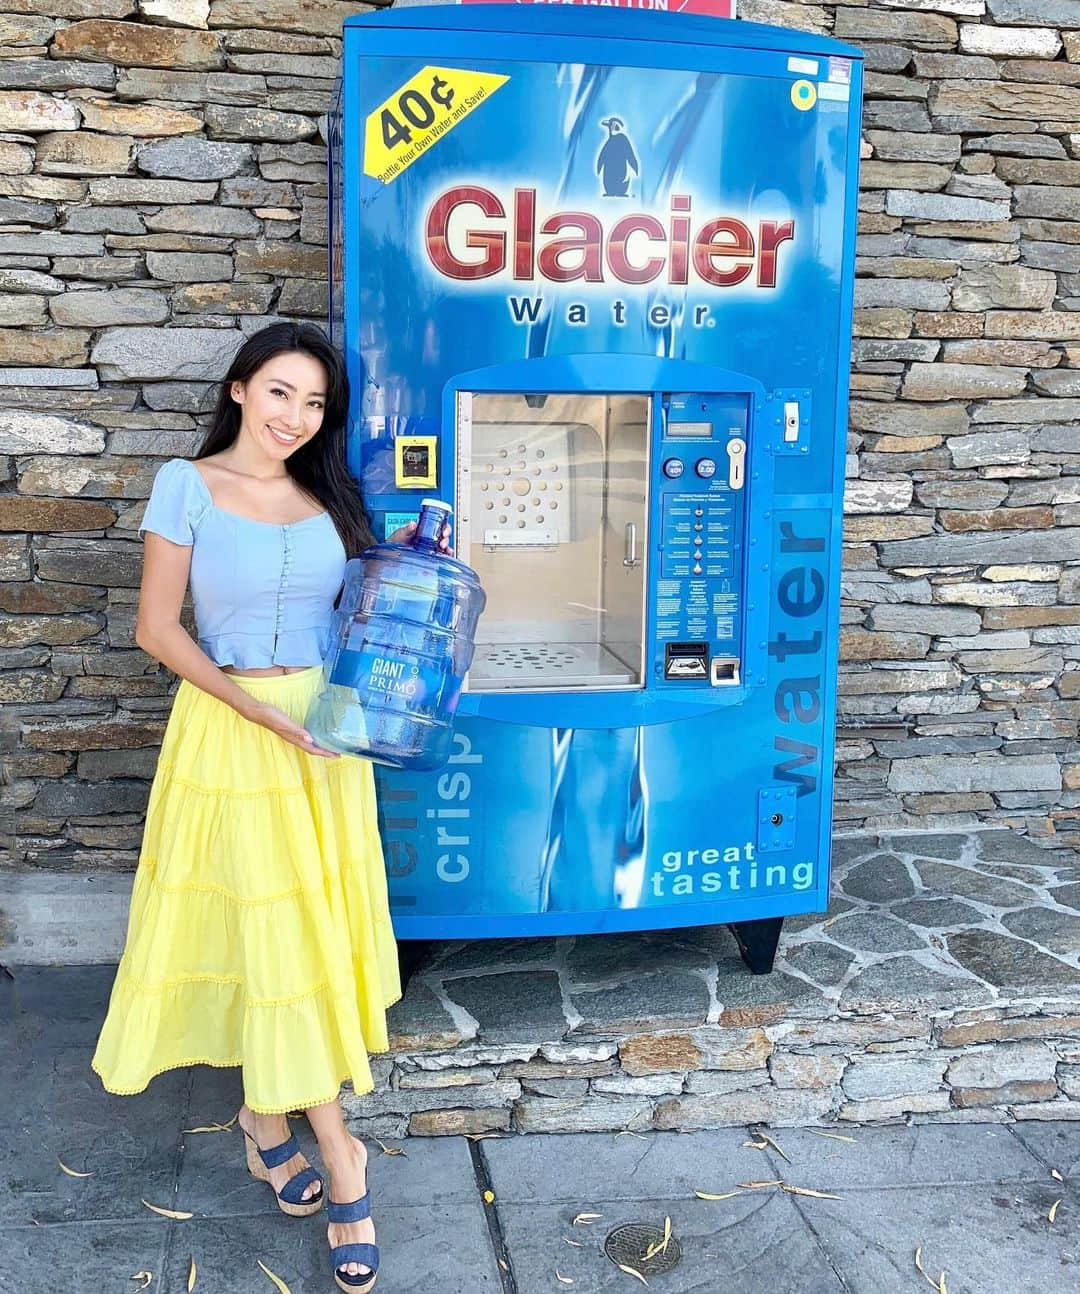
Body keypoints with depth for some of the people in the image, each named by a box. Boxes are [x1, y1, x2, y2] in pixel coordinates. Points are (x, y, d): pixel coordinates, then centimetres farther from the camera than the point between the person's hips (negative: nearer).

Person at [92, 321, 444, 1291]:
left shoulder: (328, 496, 8)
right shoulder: (189, 485, -5)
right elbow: (157, 628, -7)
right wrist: (262, 710, -15)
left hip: (326, 730, 5)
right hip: (229, 730, -4)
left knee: (315, 920, 10)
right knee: (272, 929, -1)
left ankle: (266, 1113, 32)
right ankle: (340, 1160, 11)